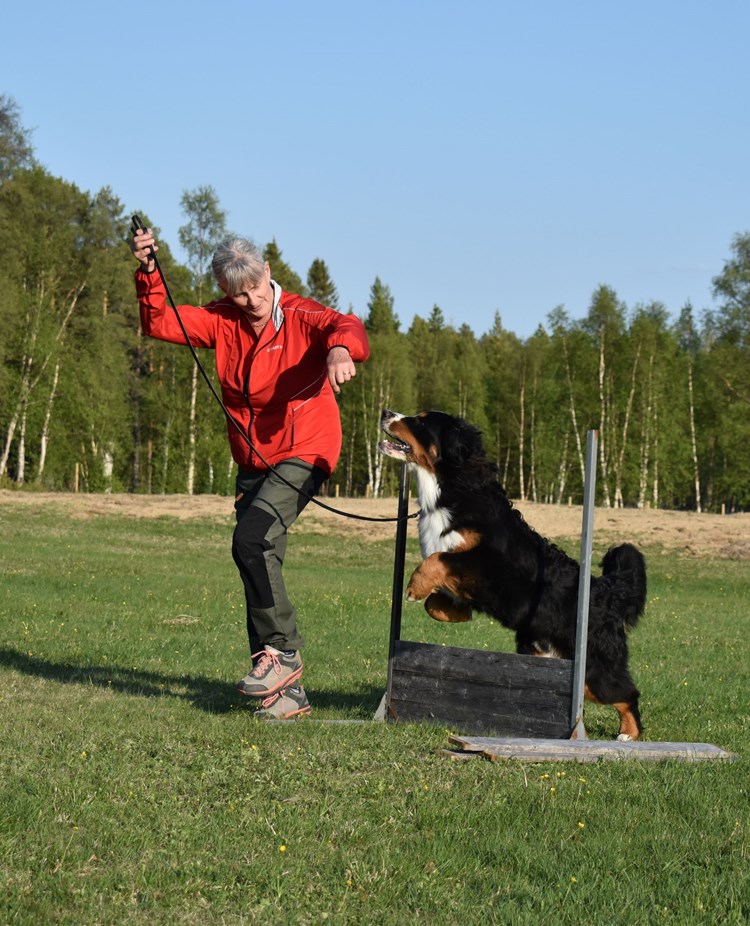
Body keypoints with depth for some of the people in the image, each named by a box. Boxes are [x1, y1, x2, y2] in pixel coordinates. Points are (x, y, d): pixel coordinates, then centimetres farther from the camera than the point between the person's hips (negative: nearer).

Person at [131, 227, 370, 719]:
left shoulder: (300, 316, -11)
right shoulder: (222, 322, 4)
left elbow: (347, 327, -30)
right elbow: (160, 324, -1)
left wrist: (341, 348, -53)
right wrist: (149, 274, -17)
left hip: (304, 452, -7)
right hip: (253, 461, 7)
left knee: (252, 540, -26)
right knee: (259, 560, 5)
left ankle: (282, 653, -12)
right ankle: (288, 691, 11)